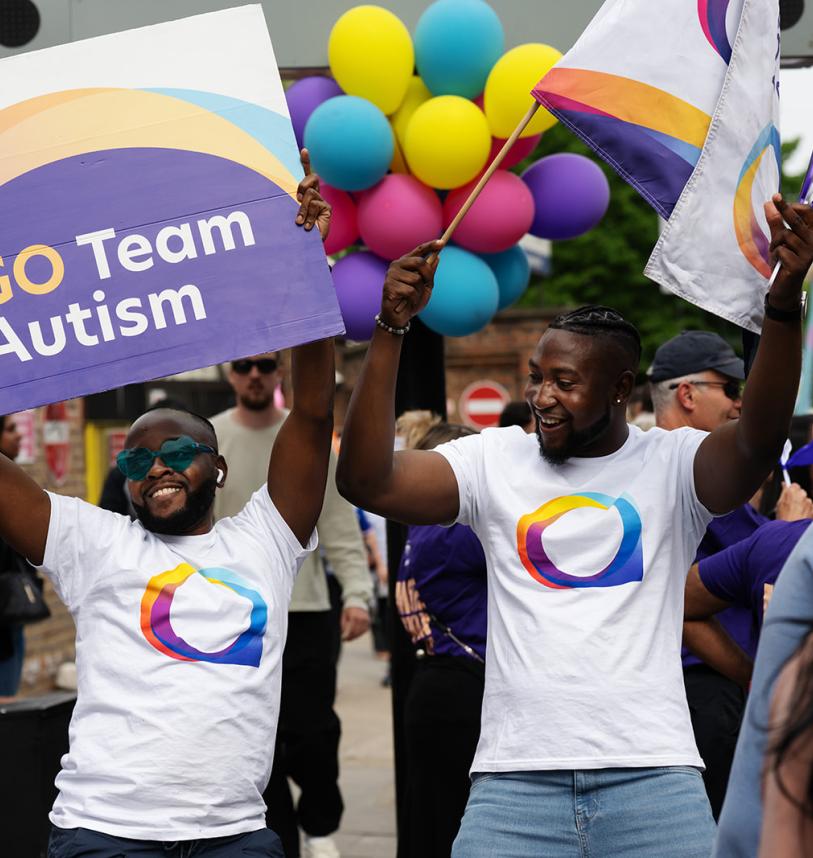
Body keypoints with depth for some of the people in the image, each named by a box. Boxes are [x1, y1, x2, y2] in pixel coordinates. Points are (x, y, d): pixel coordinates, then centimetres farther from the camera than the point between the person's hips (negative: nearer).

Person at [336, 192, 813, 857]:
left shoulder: (671, 464, 4)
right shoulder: (495, 461, 8)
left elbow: (757, 446, -16)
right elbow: (368, 481, -3)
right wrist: (392, 329, -12)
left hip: (653, 775, -1)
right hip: (515, 775, 1)